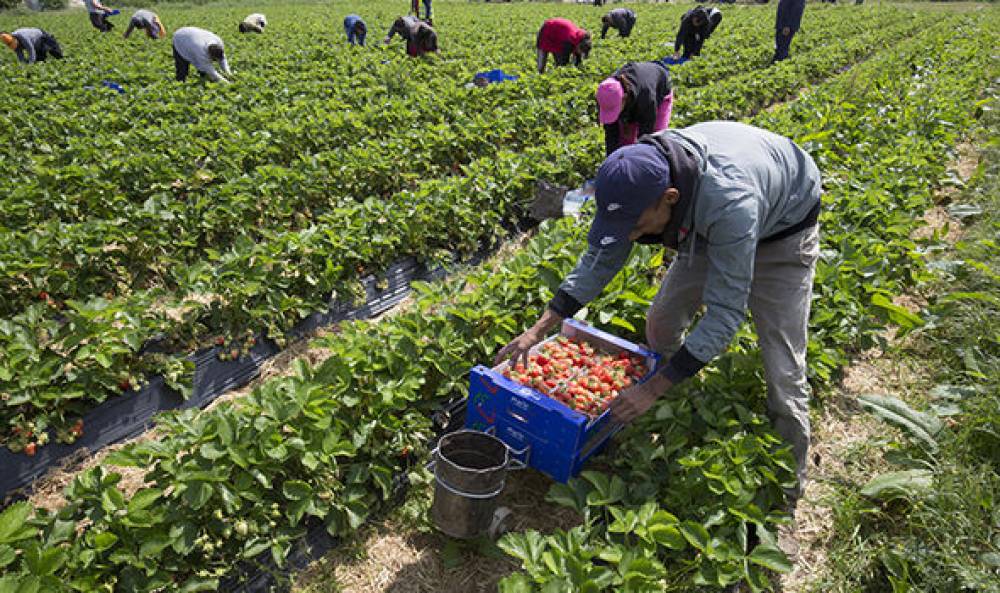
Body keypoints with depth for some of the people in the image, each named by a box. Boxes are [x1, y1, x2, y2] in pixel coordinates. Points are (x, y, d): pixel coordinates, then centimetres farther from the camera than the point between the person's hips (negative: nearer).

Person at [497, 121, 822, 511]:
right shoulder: (640, 176, -26)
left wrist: (653, 388, -39)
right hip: (707, 226, 6)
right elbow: (600, 260, -15)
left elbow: (725, 314, -40)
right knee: (662, 322, 5)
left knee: (782, 368, -10)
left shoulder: (729, 202, -46)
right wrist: (539, 329, -19)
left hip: (782, 228, -6)